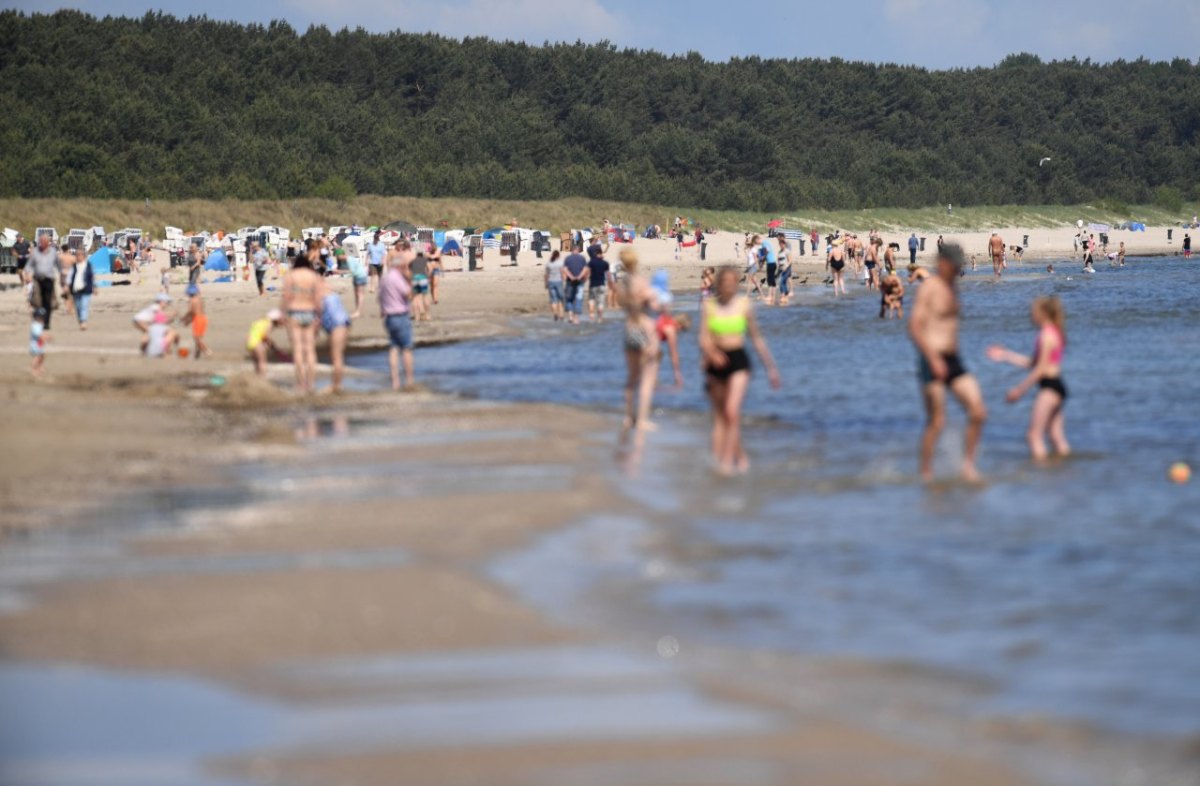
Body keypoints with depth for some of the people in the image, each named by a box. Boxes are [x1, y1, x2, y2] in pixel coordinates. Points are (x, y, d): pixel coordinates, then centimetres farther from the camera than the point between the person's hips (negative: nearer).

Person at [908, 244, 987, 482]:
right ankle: (926, 474, 7)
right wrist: (933, 360, -24)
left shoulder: (951, 287, 15)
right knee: (936, 422, -4)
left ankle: (968, 463, 9)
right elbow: (914, 327, -17)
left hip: (952, 362, 8)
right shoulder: (929, 287, -10)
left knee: (978, 413, -3)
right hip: (932, 362, -8)